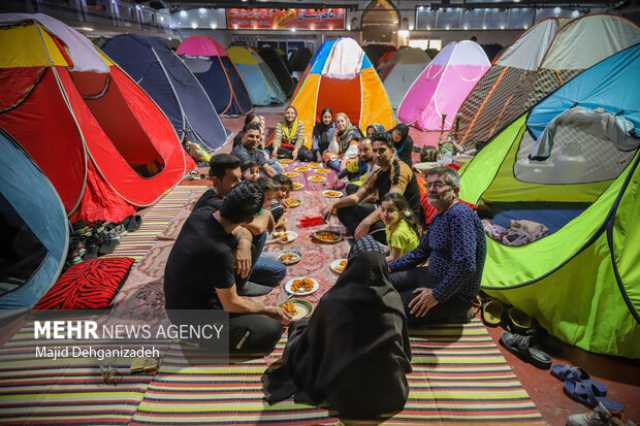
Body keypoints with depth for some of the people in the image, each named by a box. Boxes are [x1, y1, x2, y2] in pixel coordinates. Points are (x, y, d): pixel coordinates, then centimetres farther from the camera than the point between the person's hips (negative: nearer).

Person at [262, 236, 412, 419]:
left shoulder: (331, 300, -16)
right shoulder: (394, 299, -9)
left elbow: (311, 344, 1)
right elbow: (405, 349, 6)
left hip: (345, 397, -2)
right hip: (392, 394, 3)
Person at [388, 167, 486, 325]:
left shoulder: (460, 214, -23)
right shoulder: (440, 216, 10)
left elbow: (466, 266, -31)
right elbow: (421, 252, 19)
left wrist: (437, 295, -22)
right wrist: (389, 267, 11)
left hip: (454, 294, -10)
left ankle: (453, 314, -1)